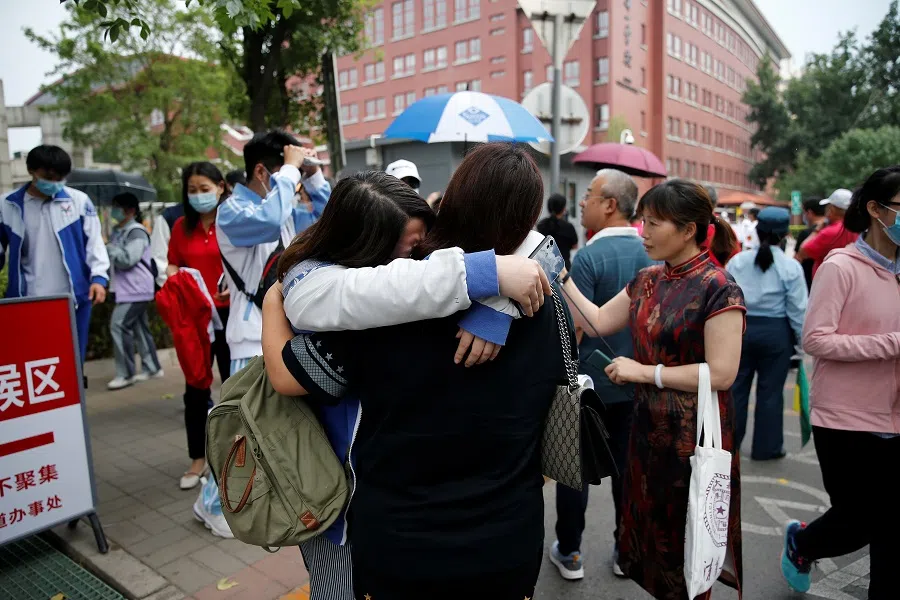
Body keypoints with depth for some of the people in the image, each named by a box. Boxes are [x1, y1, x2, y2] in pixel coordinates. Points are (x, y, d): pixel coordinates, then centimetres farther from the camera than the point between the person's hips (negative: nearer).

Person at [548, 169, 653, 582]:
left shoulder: (588, 257, -17)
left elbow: (576, 329, -19)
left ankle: (570, 552, 22)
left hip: (587, 381, -5)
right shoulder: (652, 254, 2)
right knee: (627, 464, 14)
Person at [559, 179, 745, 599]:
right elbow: (597, 322, 8)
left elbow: (721, 374, -21)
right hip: (649, 427, 7)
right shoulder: (647, 281, 5)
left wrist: (644, 372, -18)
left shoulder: (718, 289, -17)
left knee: (689, 543, 11)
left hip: (694, 434, -7)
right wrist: (562, 278, 2)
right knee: (652, 532, 19)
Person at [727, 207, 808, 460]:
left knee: (736, 386, 13)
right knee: (770, 390, 9)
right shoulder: (790, 267, -9)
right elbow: (797, 309, -7)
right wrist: (803, 340, 4)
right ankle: (766, 447, 20)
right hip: (775, 332, -2)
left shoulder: (737, 261, -2)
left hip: (740, 328, 2)